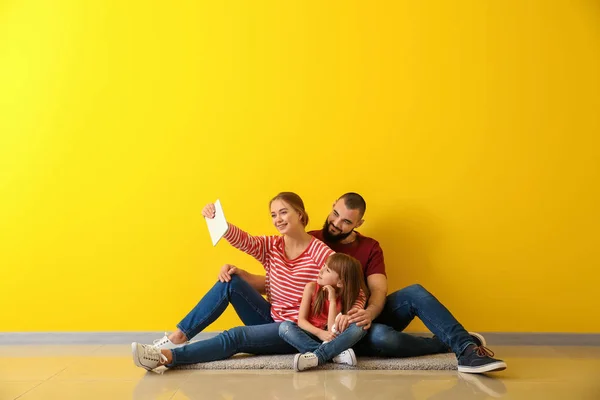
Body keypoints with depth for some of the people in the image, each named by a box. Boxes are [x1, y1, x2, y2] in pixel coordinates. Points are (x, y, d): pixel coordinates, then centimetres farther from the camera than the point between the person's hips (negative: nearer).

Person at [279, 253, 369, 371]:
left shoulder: (350, 297, -11)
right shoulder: (311, 287, -7)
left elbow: (333, 330, -19)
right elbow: (301, 320, -10)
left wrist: (332, 301, -22)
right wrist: (320, 333, -27)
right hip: (312, 336, 1)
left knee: (358, 328, -27)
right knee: (285, 326, -26)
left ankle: (316, 356, -40)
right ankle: (335, 354, -37)